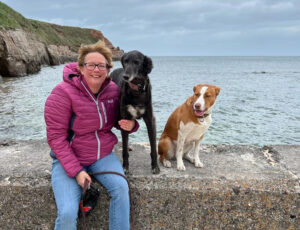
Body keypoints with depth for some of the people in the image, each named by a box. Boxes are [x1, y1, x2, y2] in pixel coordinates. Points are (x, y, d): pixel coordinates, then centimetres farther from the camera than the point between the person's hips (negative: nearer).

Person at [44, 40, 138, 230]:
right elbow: (56, 137, -15)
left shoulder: (113, 90, -4)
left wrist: (130, 125, -13)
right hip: (68, 158, -3)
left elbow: (118, 120, 13)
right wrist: (76, 171, -19)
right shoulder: (63, 93, -17)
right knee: (68, 213, -19)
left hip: (103, 154, 4)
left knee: (121, 187, -22)